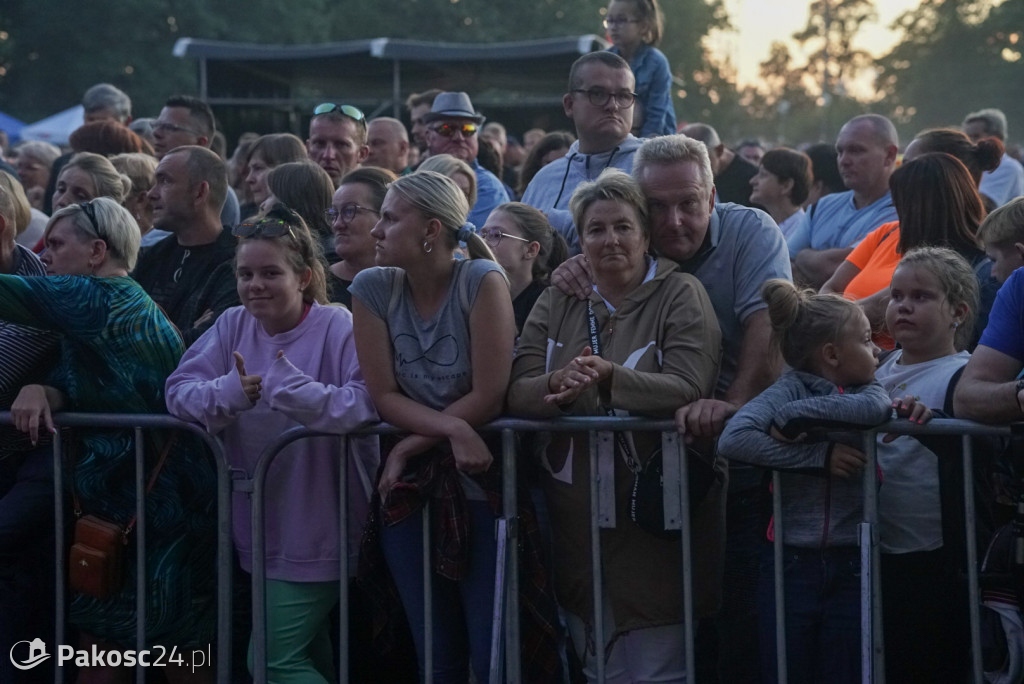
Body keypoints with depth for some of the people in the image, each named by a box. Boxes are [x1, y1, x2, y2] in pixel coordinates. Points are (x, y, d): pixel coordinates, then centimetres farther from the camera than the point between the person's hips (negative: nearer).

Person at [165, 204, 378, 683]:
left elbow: (366, 406, -28)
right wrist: (229, 393, -24)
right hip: (260, 531, 7)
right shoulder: (233, 326, 5)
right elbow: (179, 389, -4)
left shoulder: (338, 328, -13)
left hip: (317, 534, -6)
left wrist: (284, 383, -28)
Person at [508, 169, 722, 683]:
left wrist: (611, 376, -30)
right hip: (576, 519, 5)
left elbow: (689, 388, -16)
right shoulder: (556, 303, 13)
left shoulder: (679, 295, -1)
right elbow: (516, 392, 1)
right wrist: (557, 382, -21)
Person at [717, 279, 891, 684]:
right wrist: (818, 456, -21)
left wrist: (795, 415, -19)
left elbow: (878, 407, -19)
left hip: (851, 563, 3)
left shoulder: (865, 390, 7)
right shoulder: (792, 388, -4)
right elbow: (733, 440, -22)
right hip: (790, 560, -3)